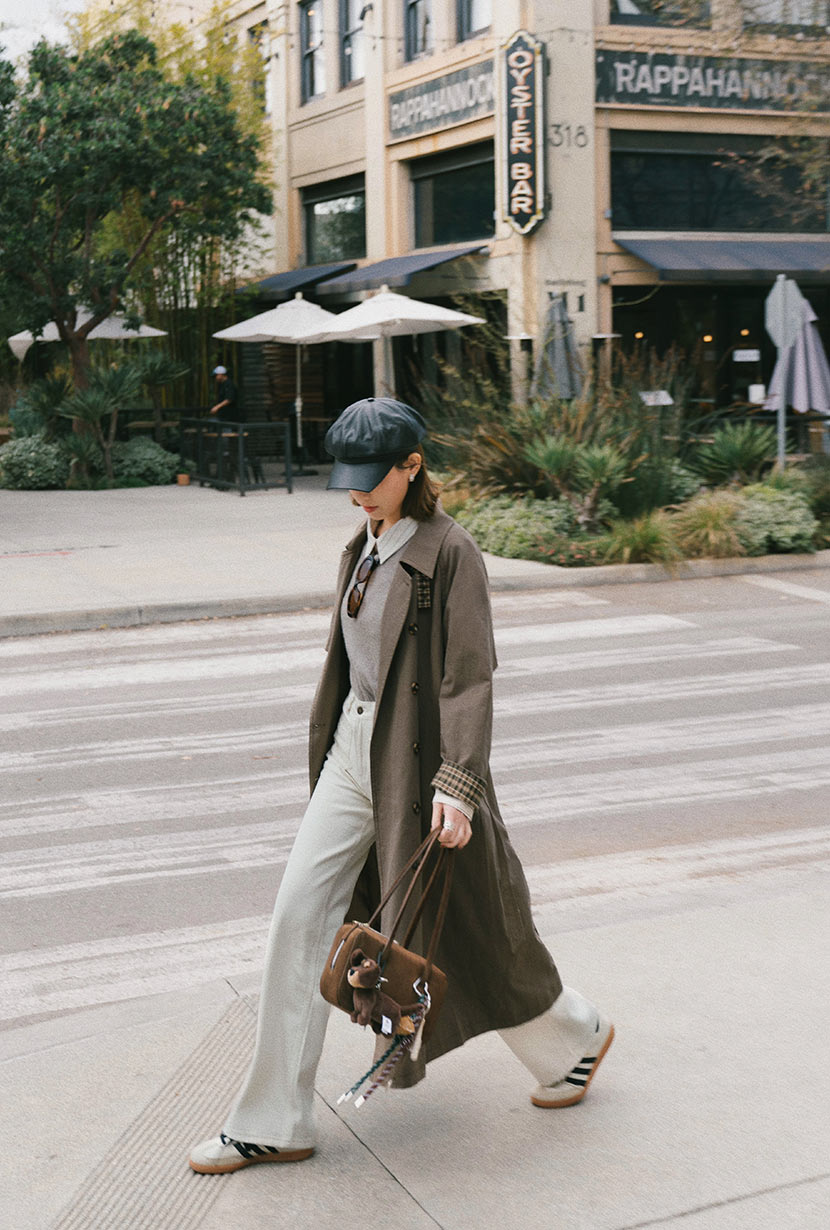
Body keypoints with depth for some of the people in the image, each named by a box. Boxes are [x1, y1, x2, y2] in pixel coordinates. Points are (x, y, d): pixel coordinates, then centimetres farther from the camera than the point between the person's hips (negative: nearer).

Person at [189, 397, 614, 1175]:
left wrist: (457, 781, -26)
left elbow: (469, 675, -18)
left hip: (417, 762, -7)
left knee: (460, 926, 7)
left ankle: (575, 1037, 35)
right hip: (353, 752, 7)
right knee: (299, 916, 0)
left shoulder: (450, 553, -13)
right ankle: (273, 1124, 8)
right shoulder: (361, 551, 10)